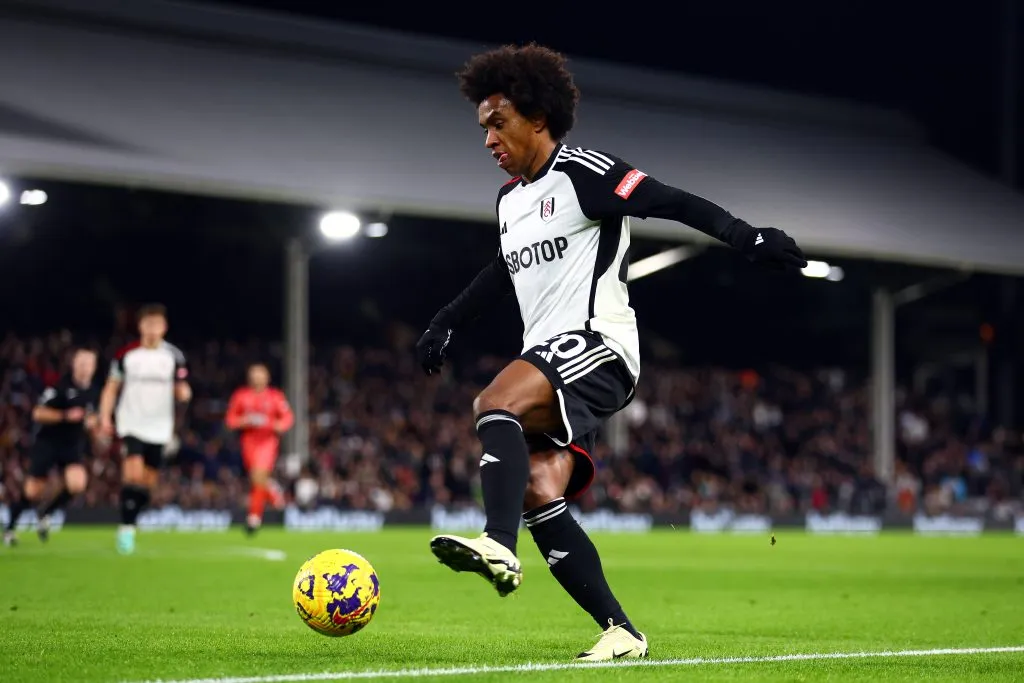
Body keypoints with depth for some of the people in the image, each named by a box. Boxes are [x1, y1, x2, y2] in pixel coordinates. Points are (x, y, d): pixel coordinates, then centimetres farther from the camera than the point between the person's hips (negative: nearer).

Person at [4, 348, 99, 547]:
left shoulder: (91, 392, 5)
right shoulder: (61, 387, -14)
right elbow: (38, 413, -16)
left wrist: (91, 421, 2)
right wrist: (65, 416, -26)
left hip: (73, 446, 4)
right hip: (47, 442, -4)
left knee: (77, 484, -20)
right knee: (33, 493, -3)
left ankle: (45, 512, 6)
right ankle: (10, 528, 20)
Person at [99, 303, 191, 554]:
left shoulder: (174, 356, 1)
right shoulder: (126, 355, -2)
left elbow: (182, 391, 8)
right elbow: (111, 388, 6)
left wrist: (183, 392, -17)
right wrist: (105, 418, -5)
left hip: (159, 429, 2)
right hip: (131, 425, -2)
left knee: (148, 482, 7)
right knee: (133, 474, -20)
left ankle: (128, 528, 23)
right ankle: (127, 527, -15)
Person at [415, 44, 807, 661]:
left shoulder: (581, 174, -5)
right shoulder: (510, 200, 20)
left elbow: (673, 203, -14)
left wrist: (742, 235, -27)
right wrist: (447, 323, 42)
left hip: (598, 345, -8)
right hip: (550, 366, 8)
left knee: (495, 404, -31)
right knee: (538, 494, -8)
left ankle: (499, 546, -46)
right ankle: (621, 632, -6)